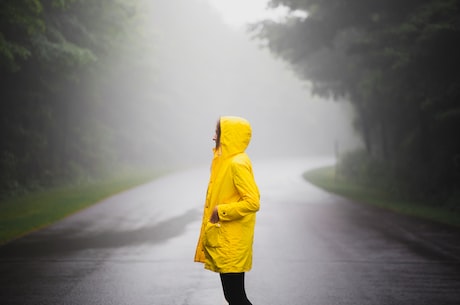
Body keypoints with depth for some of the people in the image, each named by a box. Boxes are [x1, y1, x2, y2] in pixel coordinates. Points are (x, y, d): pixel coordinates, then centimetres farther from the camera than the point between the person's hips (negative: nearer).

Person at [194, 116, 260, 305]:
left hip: (232, 243, -10)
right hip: (224, 241, 10)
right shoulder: (227, 161, 12)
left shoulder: (237, 164, -17)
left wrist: (221, 211, -18)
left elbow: (253, 202, -24)